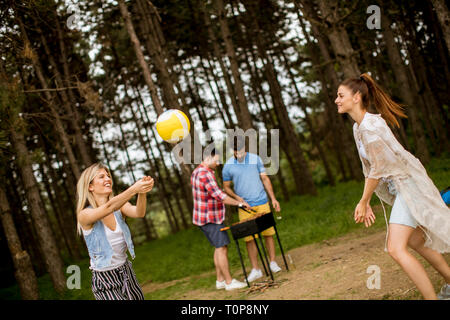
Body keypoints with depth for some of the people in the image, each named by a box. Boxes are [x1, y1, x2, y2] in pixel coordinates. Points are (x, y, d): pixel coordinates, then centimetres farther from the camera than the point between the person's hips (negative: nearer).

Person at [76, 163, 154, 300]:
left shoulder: (120, 206, -2)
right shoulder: (84, 215, -15)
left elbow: (138, 213, -23)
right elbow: (108, 208, -35)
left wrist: (142, 192, -44)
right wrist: (134, 189, -48)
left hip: (126, 272, 5)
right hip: (105, 280, -5)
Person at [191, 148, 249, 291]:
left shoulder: (197, 171, 13)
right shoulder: (205, 174, -21)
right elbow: (219, 196, -25)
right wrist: (239, 203, -19)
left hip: (204, 218, 10)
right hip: (210, 219, -10)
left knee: (219, 248, 15)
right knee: (221, 248, -5)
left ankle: (220, 280, 19)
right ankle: (229, 282, 0)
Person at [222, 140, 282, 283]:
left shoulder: (255, 159, 2)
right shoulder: (228, 166, -2)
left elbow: (265, 179, 7)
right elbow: (226, 187, 7)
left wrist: (273, 198, 3)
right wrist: (237, 197, -11)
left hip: (261, 203, 1)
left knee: (268, 233, 1)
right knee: (249, 238, -2)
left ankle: (273, 263, 14)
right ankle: (255, 270, 5)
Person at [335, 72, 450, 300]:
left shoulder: (370, 126, -23)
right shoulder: (358, 127, 8)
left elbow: (378, 169, -20)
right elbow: (369, 169, 13)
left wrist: (363, 202, -11)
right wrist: (366, 203, 11)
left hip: (408, 185, -11)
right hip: (398, 187, 11)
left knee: (396, 249, -18)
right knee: (414, 241, 22)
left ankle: (431, 297, -11)